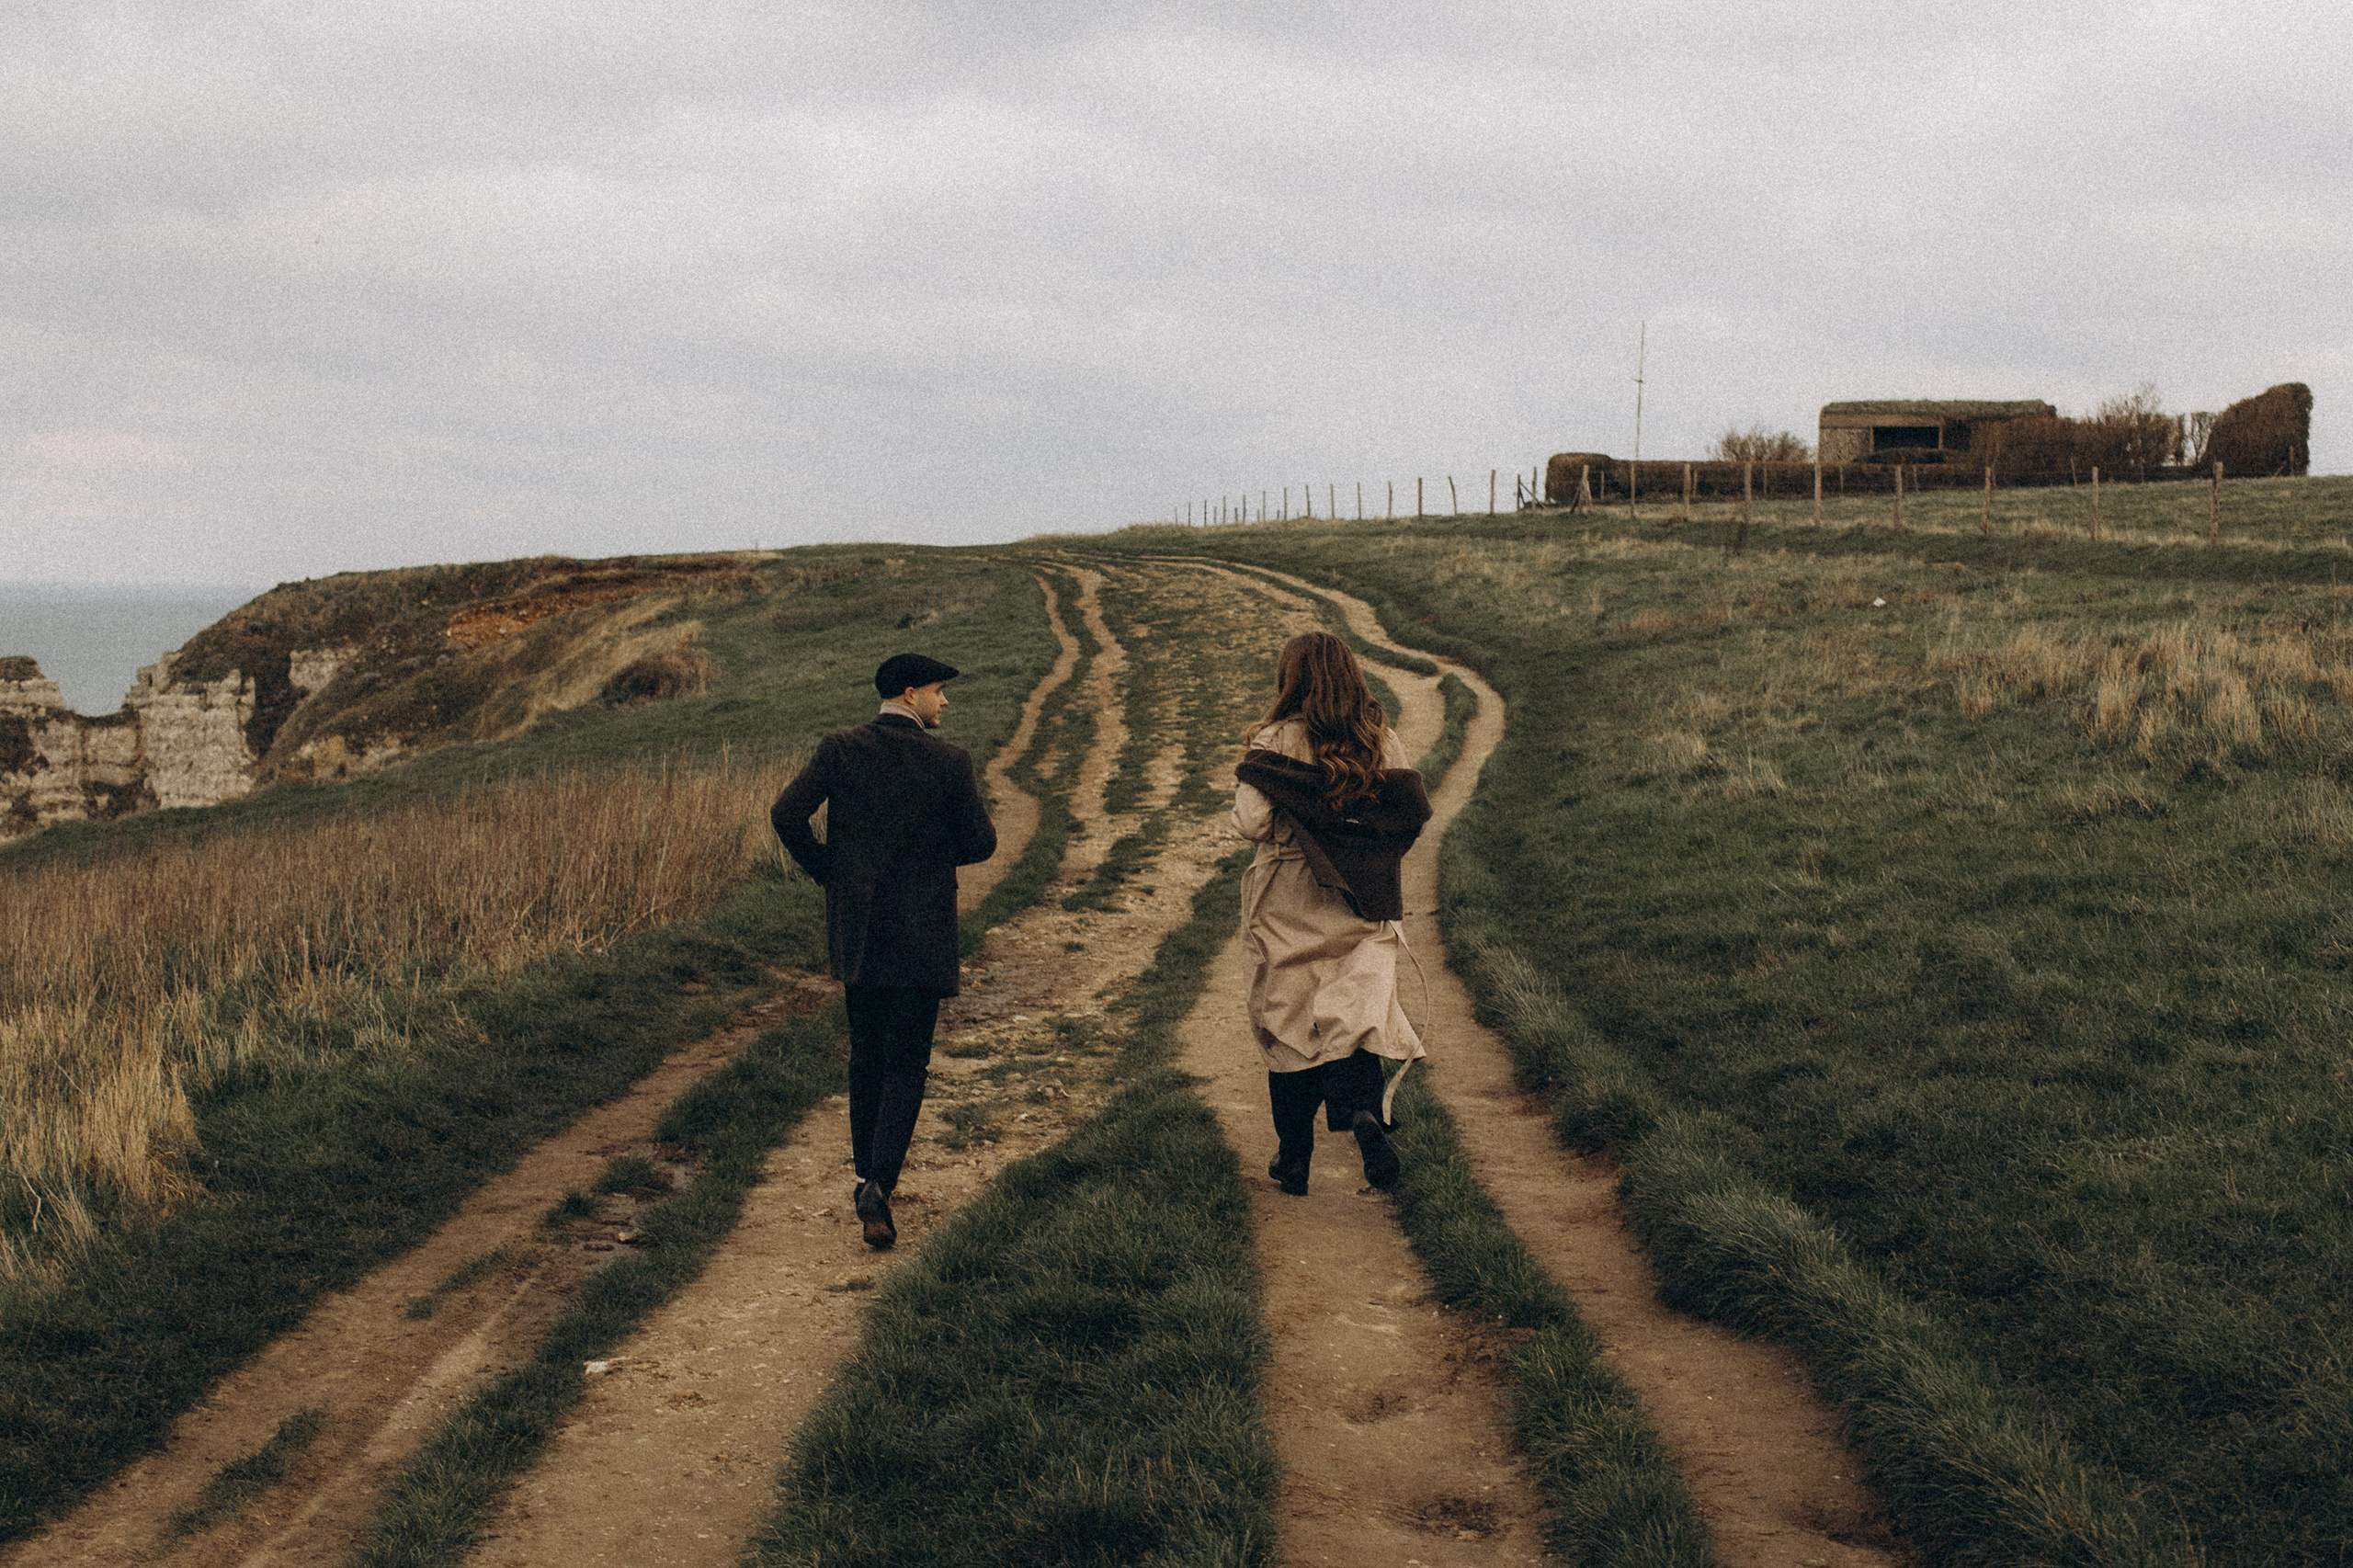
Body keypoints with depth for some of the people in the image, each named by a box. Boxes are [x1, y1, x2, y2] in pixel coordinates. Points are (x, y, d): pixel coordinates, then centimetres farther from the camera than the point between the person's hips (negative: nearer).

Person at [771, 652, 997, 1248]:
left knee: (866, 1056, 19)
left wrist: (826, 870, 3)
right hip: (921, 934, -3)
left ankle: (868, 1172, 25)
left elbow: (786, 813, -11)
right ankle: (878, 1184, -13)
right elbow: (981, 842, -5)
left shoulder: (839, 751, -3)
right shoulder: (948, 761, -9)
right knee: (905, 1065, 1)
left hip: (855, 930, 3)